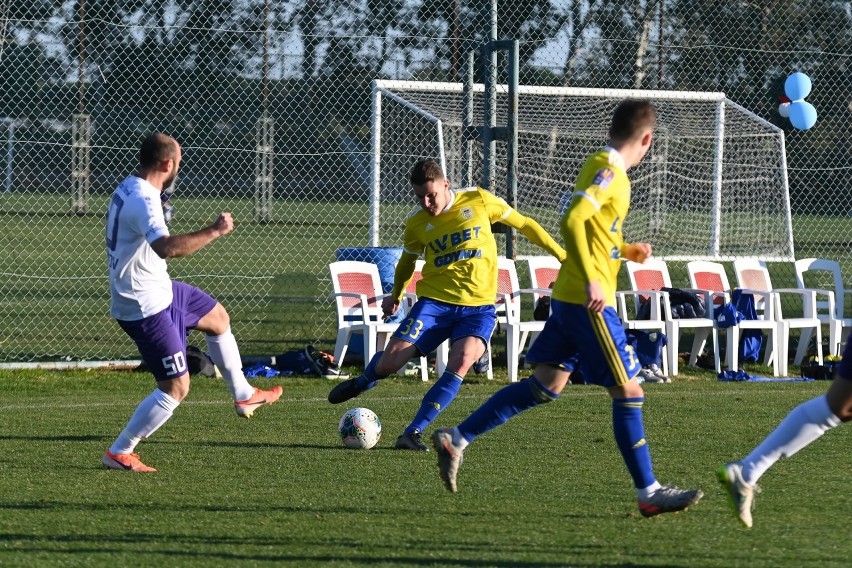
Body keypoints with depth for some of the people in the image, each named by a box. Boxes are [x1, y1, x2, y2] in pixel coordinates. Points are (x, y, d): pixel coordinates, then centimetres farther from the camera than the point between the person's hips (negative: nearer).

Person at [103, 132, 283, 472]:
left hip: (160, 289, 11)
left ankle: (243, 396, 43)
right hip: (146, 306, -11)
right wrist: (215, 231, -38)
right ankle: (119, 453, 2)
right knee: (176, 388, -6)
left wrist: (160, 201, 18)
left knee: (217, 318, 28)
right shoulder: (143, 201, -29)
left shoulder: (128, 189, 5)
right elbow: (166, 248, -46)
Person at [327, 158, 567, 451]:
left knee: (461, 362, -28)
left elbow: (523, 224, 9)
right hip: (435, 301, 2)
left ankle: (414, 432, -23)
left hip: (479, 306, -1)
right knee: (390, 360, -11)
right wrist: (395, 296, 29)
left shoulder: (479, 201, -2)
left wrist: (561, 254, 9)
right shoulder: (416, 223, 3)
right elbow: (407, 260, 24)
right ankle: (363, 382, 27)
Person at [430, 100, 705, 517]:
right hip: (590, 302, -10)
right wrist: (591, 280, -29)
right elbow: (573, 220, -27)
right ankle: (648, 494, 2)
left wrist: (625, 251, 26)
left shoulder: (601, 166, 14)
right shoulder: (609, 171, -15)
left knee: (546, 385, 12)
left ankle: (456, 439, 11)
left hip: (570, 298, 10)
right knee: (628, 392, -3)